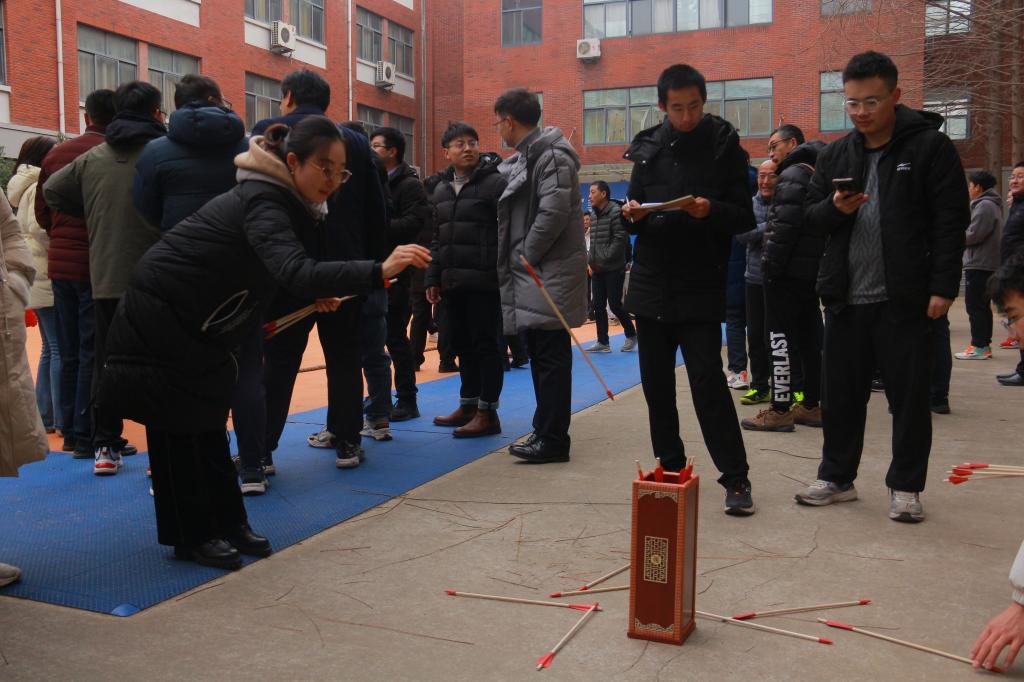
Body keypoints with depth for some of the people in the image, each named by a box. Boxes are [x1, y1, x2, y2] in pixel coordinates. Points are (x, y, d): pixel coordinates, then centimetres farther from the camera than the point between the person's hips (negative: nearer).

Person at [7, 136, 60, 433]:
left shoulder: (28, 186, 19)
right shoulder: (41, 186, -11)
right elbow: (38, 227, -22)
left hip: (38, 276, 10)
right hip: (47, 275, -10)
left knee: (49, 348, 13)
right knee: (60, 347, -9)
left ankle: (45, 416, 17)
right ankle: (62, 420, -8)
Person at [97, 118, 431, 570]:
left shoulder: (282, 201, 1)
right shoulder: (263, 203, -29)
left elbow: (280, 272, 16)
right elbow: (297, 272, -46)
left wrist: (312, 295, 3)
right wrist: (379, 271, -56)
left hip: (197, 324, 9)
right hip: (160, 319, -9)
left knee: (206, 422, 13)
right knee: (180, 429, -1)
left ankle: (226, 523, 22)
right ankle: (192, 536, 11)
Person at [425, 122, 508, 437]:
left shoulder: (495, 183, -5)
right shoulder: (440, 188, 15)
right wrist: (433, 278, 14)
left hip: (484, 280, -7)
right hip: (453, 281, 7)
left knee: (487, 344, -1)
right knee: (464, 345, 14)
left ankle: (488, 412, 5)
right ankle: (468, 405, 25)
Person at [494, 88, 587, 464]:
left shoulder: (552, 156, -12)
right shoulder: (522, 159, 17)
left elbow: (554, 212, -21)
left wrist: (526, 256, -14)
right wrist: (518, 260, 13)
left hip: (549, 274, -9)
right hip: (531, 276, 9)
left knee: (551, 357, -4)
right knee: (540, 355, 13)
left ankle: (552, 438, 2)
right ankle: (547, 431, 23)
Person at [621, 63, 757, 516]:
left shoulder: (724, 148, -1)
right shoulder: (648, 148, 8)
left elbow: (745, 218, -4)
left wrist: (711, 210, -23)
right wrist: (632, 215, -8)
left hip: (700, 288, -4)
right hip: (651, 283, 4)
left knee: (708, 380, -8)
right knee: (656, 383, 9)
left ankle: (735, 478, 1)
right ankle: (670, 469, 23)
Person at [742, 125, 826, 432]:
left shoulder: (791, 176, -11)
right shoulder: (815, 177, 19)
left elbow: (784, 226, -20)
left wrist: (771, 265, -16)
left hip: (788, 271, -10)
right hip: (812, 271, 10)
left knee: (781, 339, -7)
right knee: (809, 339, 12)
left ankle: (780, 411, -6)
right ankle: (811, 406, 19)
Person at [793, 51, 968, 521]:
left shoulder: (930, 147, -3)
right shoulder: (836, 154, 11)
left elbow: (951, 222, -6)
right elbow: (810, 217, 13)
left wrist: (943, 287, -12)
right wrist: (835, 208, -10)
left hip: (904, 299, -4)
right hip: (845, 297, 5)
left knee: (909, 395, 4)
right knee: (840, 394, 11)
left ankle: (905, 487, 18)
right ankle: (837, 478, 25)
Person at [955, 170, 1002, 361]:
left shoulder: (985, 205, -14)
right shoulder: (990, 204, 20)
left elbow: (973, 234, -19)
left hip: (980, 265, -11)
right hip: (986, 264, 11)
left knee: (975, 305, -7)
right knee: (982, 306, 14)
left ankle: (979, 346, -5)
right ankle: (984, 345, 19)